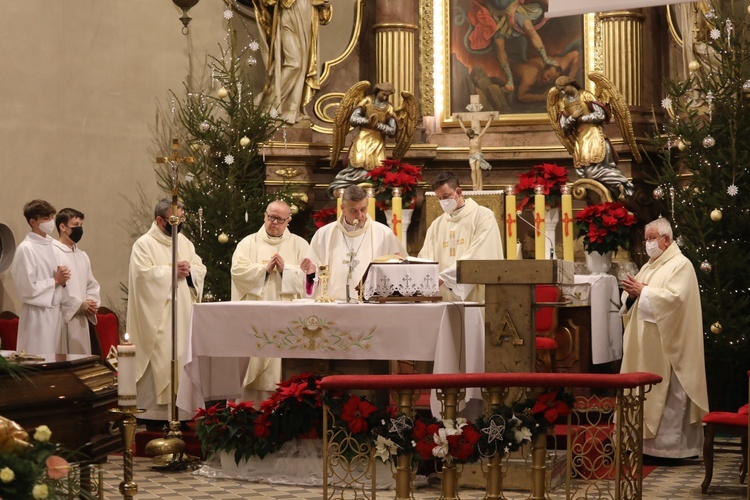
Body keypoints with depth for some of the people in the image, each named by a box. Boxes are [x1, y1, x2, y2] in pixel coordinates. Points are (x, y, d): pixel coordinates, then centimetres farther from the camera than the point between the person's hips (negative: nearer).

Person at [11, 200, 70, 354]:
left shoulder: (52, 245, 11)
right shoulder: (26, 248, -13)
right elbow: (27, 288, -17)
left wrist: (63, 279, -2)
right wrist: (55, 280, -9)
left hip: (55, 312, 8)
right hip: (38, 314, -8)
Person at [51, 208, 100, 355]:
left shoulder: (82, 256, 16)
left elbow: (92, 285, 22)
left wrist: (91, 303, 1)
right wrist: (79, 305, -11)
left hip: (81, 320, 7)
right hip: (62, 318, -7)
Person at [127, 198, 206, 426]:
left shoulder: (184, 242, 16)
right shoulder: (144, 244, -4)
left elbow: (200, 269, 12)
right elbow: (143, 273, -18)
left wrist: (188, 271, -9)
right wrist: (173, 271, -13)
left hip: (183, 315, 7)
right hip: (158, 317, -6)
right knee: (160, 362, -8)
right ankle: (155, 413, -4)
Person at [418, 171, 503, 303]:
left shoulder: (483, 216, -2)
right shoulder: (437, 224, 15)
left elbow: (477, 256, -14)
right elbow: (426, 259, 6)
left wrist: (443, 276, -23)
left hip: (476, 298, -4)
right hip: (445, 299, 5)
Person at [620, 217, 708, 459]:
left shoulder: (681, 265, -6)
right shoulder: (648, 267, 19)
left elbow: (674, 297, -20)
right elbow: (630, 303, 17)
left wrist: (643, 291, -18)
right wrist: (632, 294, -4)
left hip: (667, 346, -8)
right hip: (645, 346, 8)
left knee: (668, 392, -6)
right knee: (644, 391, 6)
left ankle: (670, 445, -2)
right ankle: (648, 441, 10)